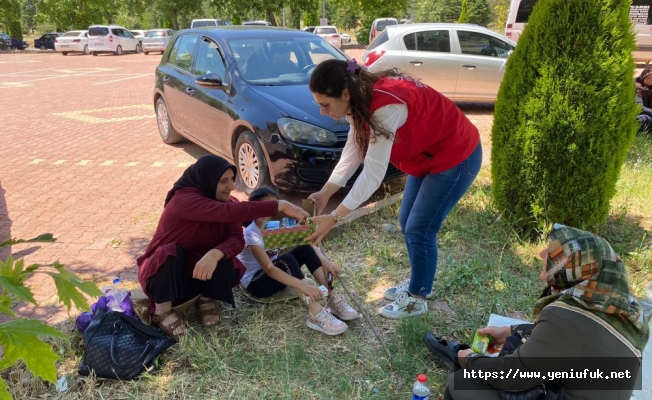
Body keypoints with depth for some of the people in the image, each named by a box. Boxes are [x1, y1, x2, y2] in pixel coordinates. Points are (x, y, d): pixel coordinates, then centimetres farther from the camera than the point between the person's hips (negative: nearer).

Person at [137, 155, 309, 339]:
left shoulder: (225, 200, -8)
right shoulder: (184, 199, -30)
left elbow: (237, 239, -21)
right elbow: (228, 212, -45)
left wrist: (215, 254, -44)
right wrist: (279, 206, -46)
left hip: (200, 268, 4)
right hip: (163, 267, -4)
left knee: (229, 267, -28)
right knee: (172, 253, -37)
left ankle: (206, 297, 5)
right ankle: (162, 310, -11)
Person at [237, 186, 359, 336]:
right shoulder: (251, 234, -25)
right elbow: (269, 269, -36)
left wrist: (323, 259, -26)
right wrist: (303, 286, -45)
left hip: (275, 274, 7)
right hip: (255, 281, -7)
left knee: (305, 249, -16)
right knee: (287, 260, -34)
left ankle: (333, 298, -19)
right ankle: (315, 314, -40)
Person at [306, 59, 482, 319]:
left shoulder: (385, 107, -35)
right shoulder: (363, 98, -7)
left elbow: (373, 174, -34)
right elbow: (353, 151, -1)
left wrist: (334, 218, -30)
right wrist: (325, 193, -6)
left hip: (456, 157, -9)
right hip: (427, 155, 9)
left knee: (419, 230, -3)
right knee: (407, 223, 14)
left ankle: (417, 299, 18)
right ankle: (417, 283, 35)